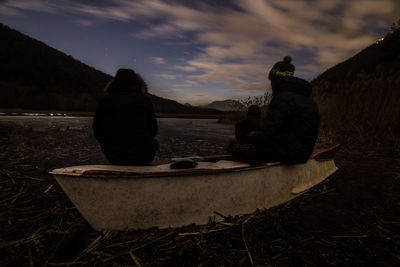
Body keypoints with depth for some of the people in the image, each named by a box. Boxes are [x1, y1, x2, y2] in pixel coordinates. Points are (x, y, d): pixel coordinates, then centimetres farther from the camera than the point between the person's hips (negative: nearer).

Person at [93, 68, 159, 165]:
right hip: (141, 157, -3)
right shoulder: (144, 100, -4)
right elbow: (153, 131, 0)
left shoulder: (104, 101, 2)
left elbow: (97, 132, 6)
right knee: (153, 143, 28)